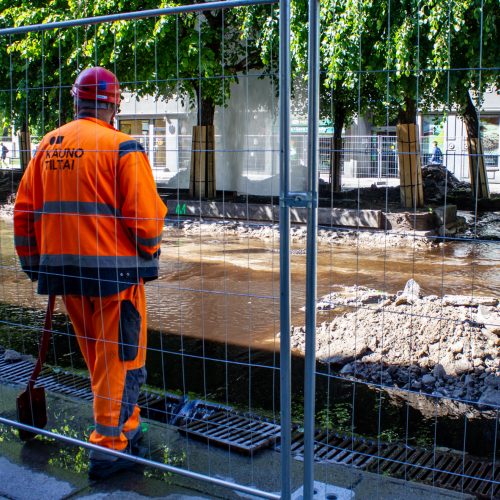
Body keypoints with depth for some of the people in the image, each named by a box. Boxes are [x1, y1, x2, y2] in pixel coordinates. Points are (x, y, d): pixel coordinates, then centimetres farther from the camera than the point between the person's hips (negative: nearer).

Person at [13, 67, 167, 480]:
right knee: (119, 358, 4)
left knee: (98, 357, 18)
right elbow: (145, 214, -13)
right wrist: (149, 259, 3)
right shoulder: (121, 147, -10)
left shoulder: (47, 146, 8)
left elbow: (24, 210, 11)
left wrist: (33, 263, 19)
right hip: (112, 268, -6)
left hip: (62, 269, 6)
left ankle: (125, 427, 33)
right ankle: (110, 448, 9)